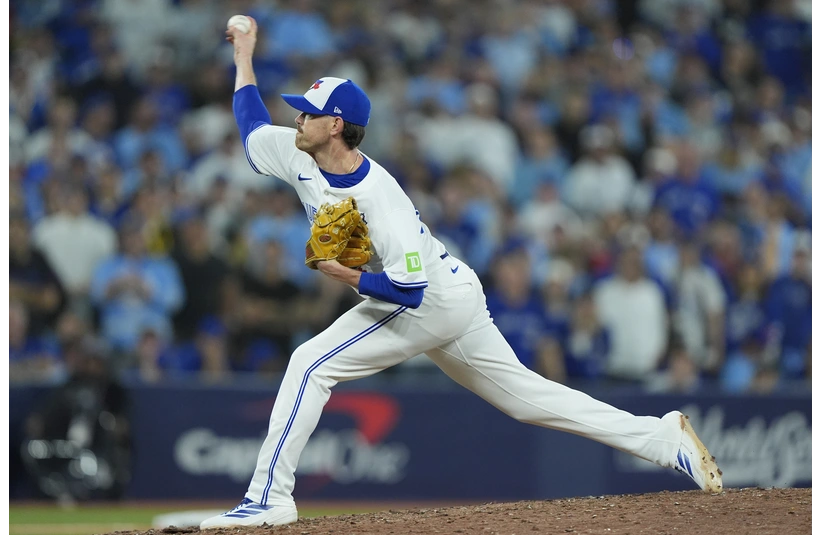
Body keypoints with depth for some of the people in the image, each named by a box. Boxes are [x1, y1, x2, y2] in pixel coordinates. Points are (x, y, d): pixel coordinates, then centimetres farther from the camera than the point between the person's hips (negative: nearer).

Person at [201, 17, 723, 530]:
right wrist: (244, 57, 18)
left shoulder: (380, 199, -27)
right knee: (526, 395, 11)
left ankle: (269, 497, -13)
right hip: (449, 302, 9)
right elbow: (253, 126, 17)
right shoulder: (299, 157, -3)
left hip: (436, 300, -9)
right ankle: (664, 438, 10)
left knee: (312, 364, -14)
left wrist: (344, 274, -29)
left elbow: (409, 289, -31)